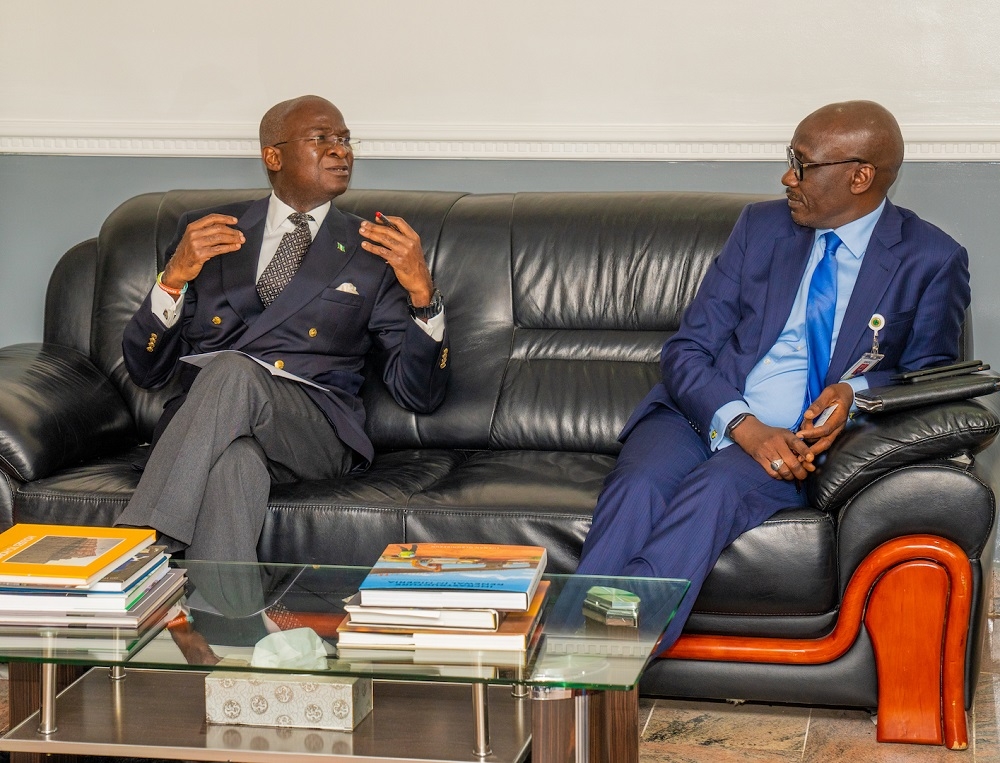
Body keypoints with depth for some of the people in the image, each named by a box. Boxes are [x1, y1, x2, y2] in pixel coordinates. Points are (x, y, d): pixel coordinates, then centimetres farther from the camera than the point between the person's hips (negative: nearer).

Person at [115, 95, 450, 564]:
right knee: (235, 457, -39)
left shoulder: (370, 252, 18)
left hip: (315, 431, 0)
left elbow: (420, 396, 10)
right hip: (198, 424, 1)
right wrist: (175, 276, -6)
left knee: (232, 371, -34)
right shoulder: (206, 231, 19)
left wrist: (420, 291, -7)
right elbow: (144, 370, 12)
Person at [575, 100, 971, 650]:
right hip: (702, 415, 3)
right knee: (637, 487, -31)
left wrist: (856, 393, -15)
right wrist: (745, 427, -16)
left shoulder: (931, 262, 3)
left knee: (718, 487, -36)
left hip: (799, 442, -3)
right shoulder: (761, 226, 11)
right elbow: (686, 350, 5)